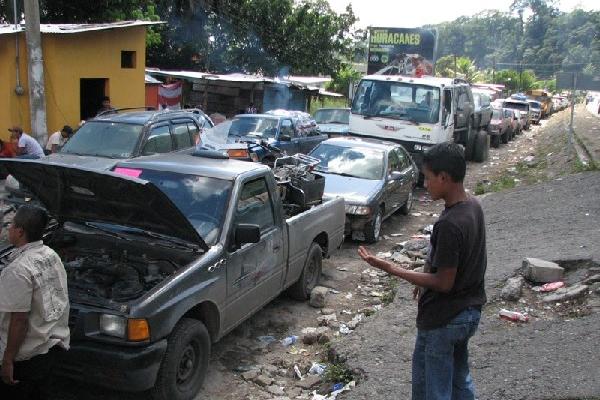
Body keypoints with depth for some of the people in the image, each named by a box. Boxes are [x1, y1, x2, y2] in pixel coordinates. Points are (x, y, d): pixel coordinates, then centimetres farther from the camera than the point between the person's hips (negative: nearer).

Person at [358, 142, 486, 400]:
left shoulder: (449, 224, -30)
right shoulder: (473, 206, -1)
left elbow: (444, 283, -25)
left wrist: (390, 268, -24)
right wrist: (426, 280, 17)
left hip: (443, 320, -9)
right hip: (468, 311, 9)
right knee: (459, 379, 25)